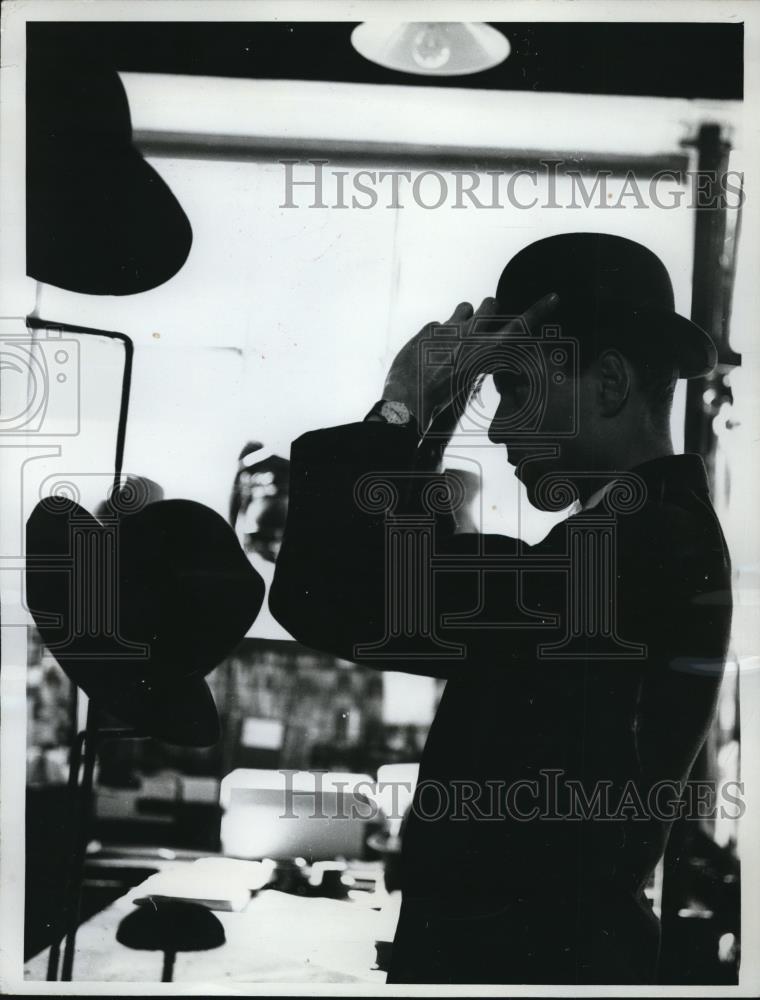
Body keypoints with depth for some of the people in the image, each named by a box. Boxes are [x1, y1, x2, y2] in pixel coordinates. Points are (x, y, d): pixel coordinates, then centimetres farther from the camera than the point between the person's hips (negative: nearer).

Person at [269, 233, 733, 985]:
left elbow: (335, 602, -28)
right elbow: (426, 590, 13)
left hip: (528, 954, -9)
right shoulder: (653, 534, 9)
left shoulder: (645, 543, -23)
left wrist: (400, 413, -16)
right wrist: (426, 422, 3)